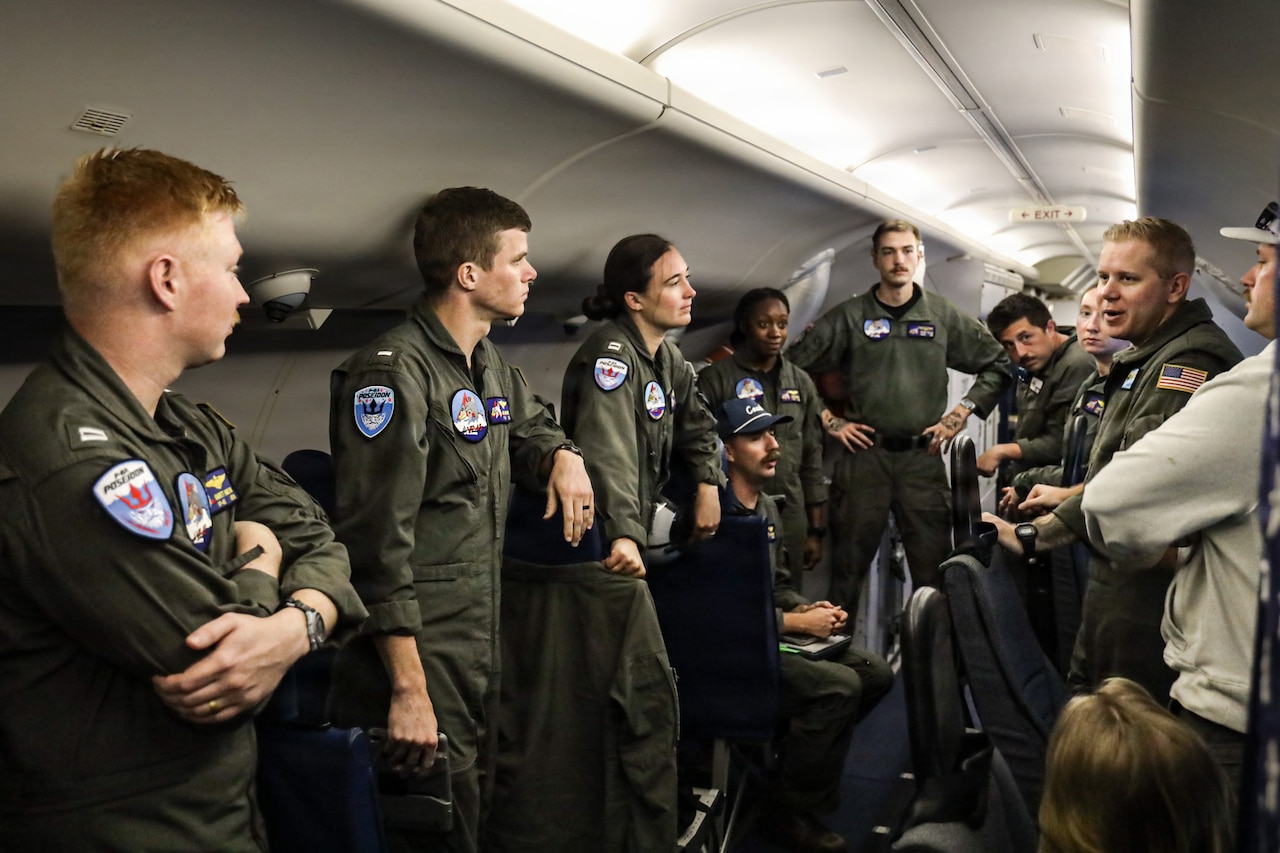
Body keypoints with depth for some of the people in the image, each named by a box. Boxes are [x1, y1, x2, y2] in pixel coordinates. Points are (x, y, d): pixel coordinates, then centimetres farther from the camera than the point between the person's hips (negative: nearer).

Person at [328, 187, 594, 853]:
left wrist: (564, 456, 7)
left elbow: (530, 425, 33)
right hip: (419, 649, -9)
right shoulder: (395, 372, -17)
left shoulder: (489, 364, 12)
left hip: (481, 645, 9)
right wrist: (409, 690, -23)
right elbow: (377, 542, -22)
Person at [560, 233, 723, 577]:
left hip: (644, 529, 8)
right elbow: (608, 452, -37)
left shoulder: (669, 356, 6)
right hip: (600, 542, -8)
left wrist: (708, 483, 3)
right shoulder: (611, 354, -22)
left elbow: (695, 423, 20)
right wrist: (625, 535, -48)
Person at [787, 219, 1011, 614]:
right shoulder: (849, 316, 3)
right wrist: (828, 420, -1)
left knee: (933, 566, 3)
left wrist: (962, 413, 5)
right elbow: (793, 366, 2)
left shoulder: (944, 316, 8)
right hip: (863, 453, -1)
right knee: (848, 564, 4)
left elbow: (997, 364, 15)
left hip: (923, 457, 1)